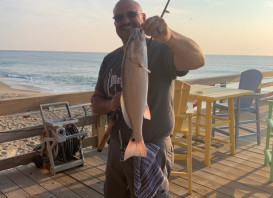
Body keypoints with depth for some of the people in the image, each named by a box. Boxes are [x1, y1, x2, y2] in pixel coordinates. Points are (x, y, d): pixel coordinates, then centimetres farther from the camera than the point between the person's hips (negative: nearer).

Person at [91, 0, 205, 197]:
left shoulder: (161, 50, -14)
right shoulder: (110, 59, 5)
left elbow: (197, 60, -33)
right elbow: (96, 101, 10)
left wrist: (169, 36, -52)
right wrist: (110, 105, -13)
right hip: (116, 149, 6)